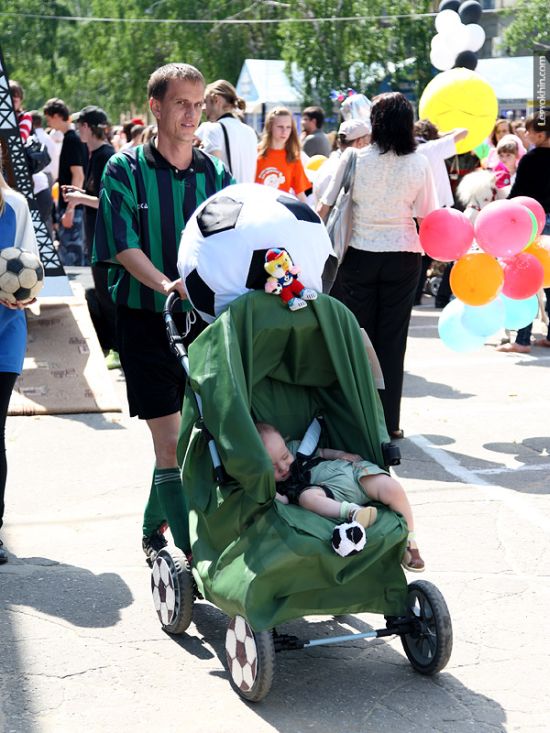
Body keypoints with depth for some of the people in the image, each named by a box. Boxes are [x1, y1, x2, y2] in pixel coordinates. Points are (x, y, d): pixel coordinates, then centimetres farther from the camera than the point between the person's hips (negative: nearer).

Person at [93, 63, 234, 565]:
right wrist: (166, 284, -31)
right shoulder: (125, 171, -3)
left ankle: (154, 528, 32)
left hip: (203, 320, 4)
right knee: (170, 442, -7)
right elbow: (124, 245, -13)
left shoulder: (216, 174, 7)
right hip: (147, 321, -4)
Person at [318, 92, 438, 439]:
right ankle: (389, 421, 12)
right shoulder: (419, 164, -6)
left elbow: (325, 208, -5)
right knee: (392, 340, 8)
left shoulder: (355, 158, -9)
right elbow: (426, 216, -4)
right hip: (402, 257, 1)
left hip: (358, 254, -1)